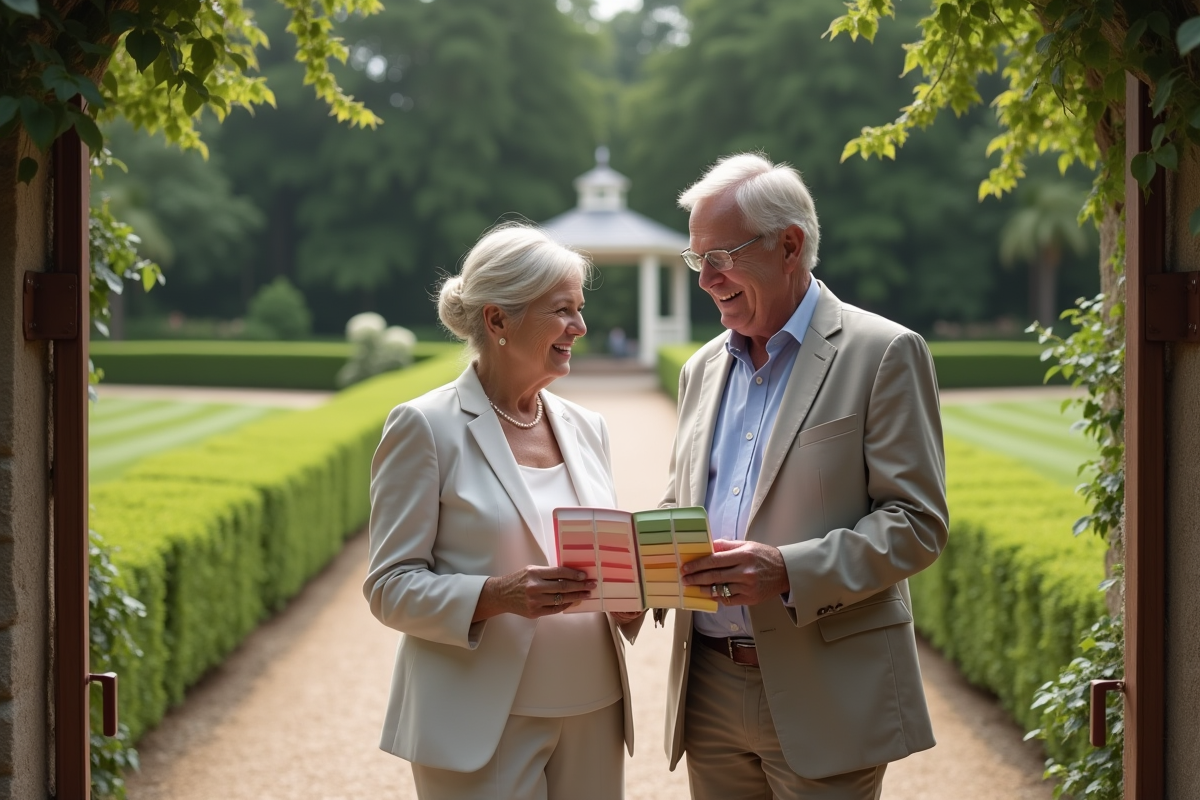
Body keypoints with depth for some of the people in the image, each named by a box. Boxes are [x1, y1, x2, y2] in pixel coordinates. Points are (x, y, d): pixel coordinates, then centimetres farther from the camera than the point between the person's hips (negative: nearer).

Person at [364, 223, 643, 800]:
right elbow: (390, 588, -8)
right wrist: (496, 596, -24)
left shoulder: (585, 427, 11)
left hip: (592, 713, 6)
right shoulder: (426, 427, -7)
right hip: (484, 724, -5)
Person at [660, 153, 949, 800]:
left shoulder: (884, 354, -5)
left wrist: (789, 571, -23)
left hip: (823, 698, -6)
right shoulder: (703, 368, 16)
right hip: (711, 691, 6)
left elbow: (918, 523, -10)